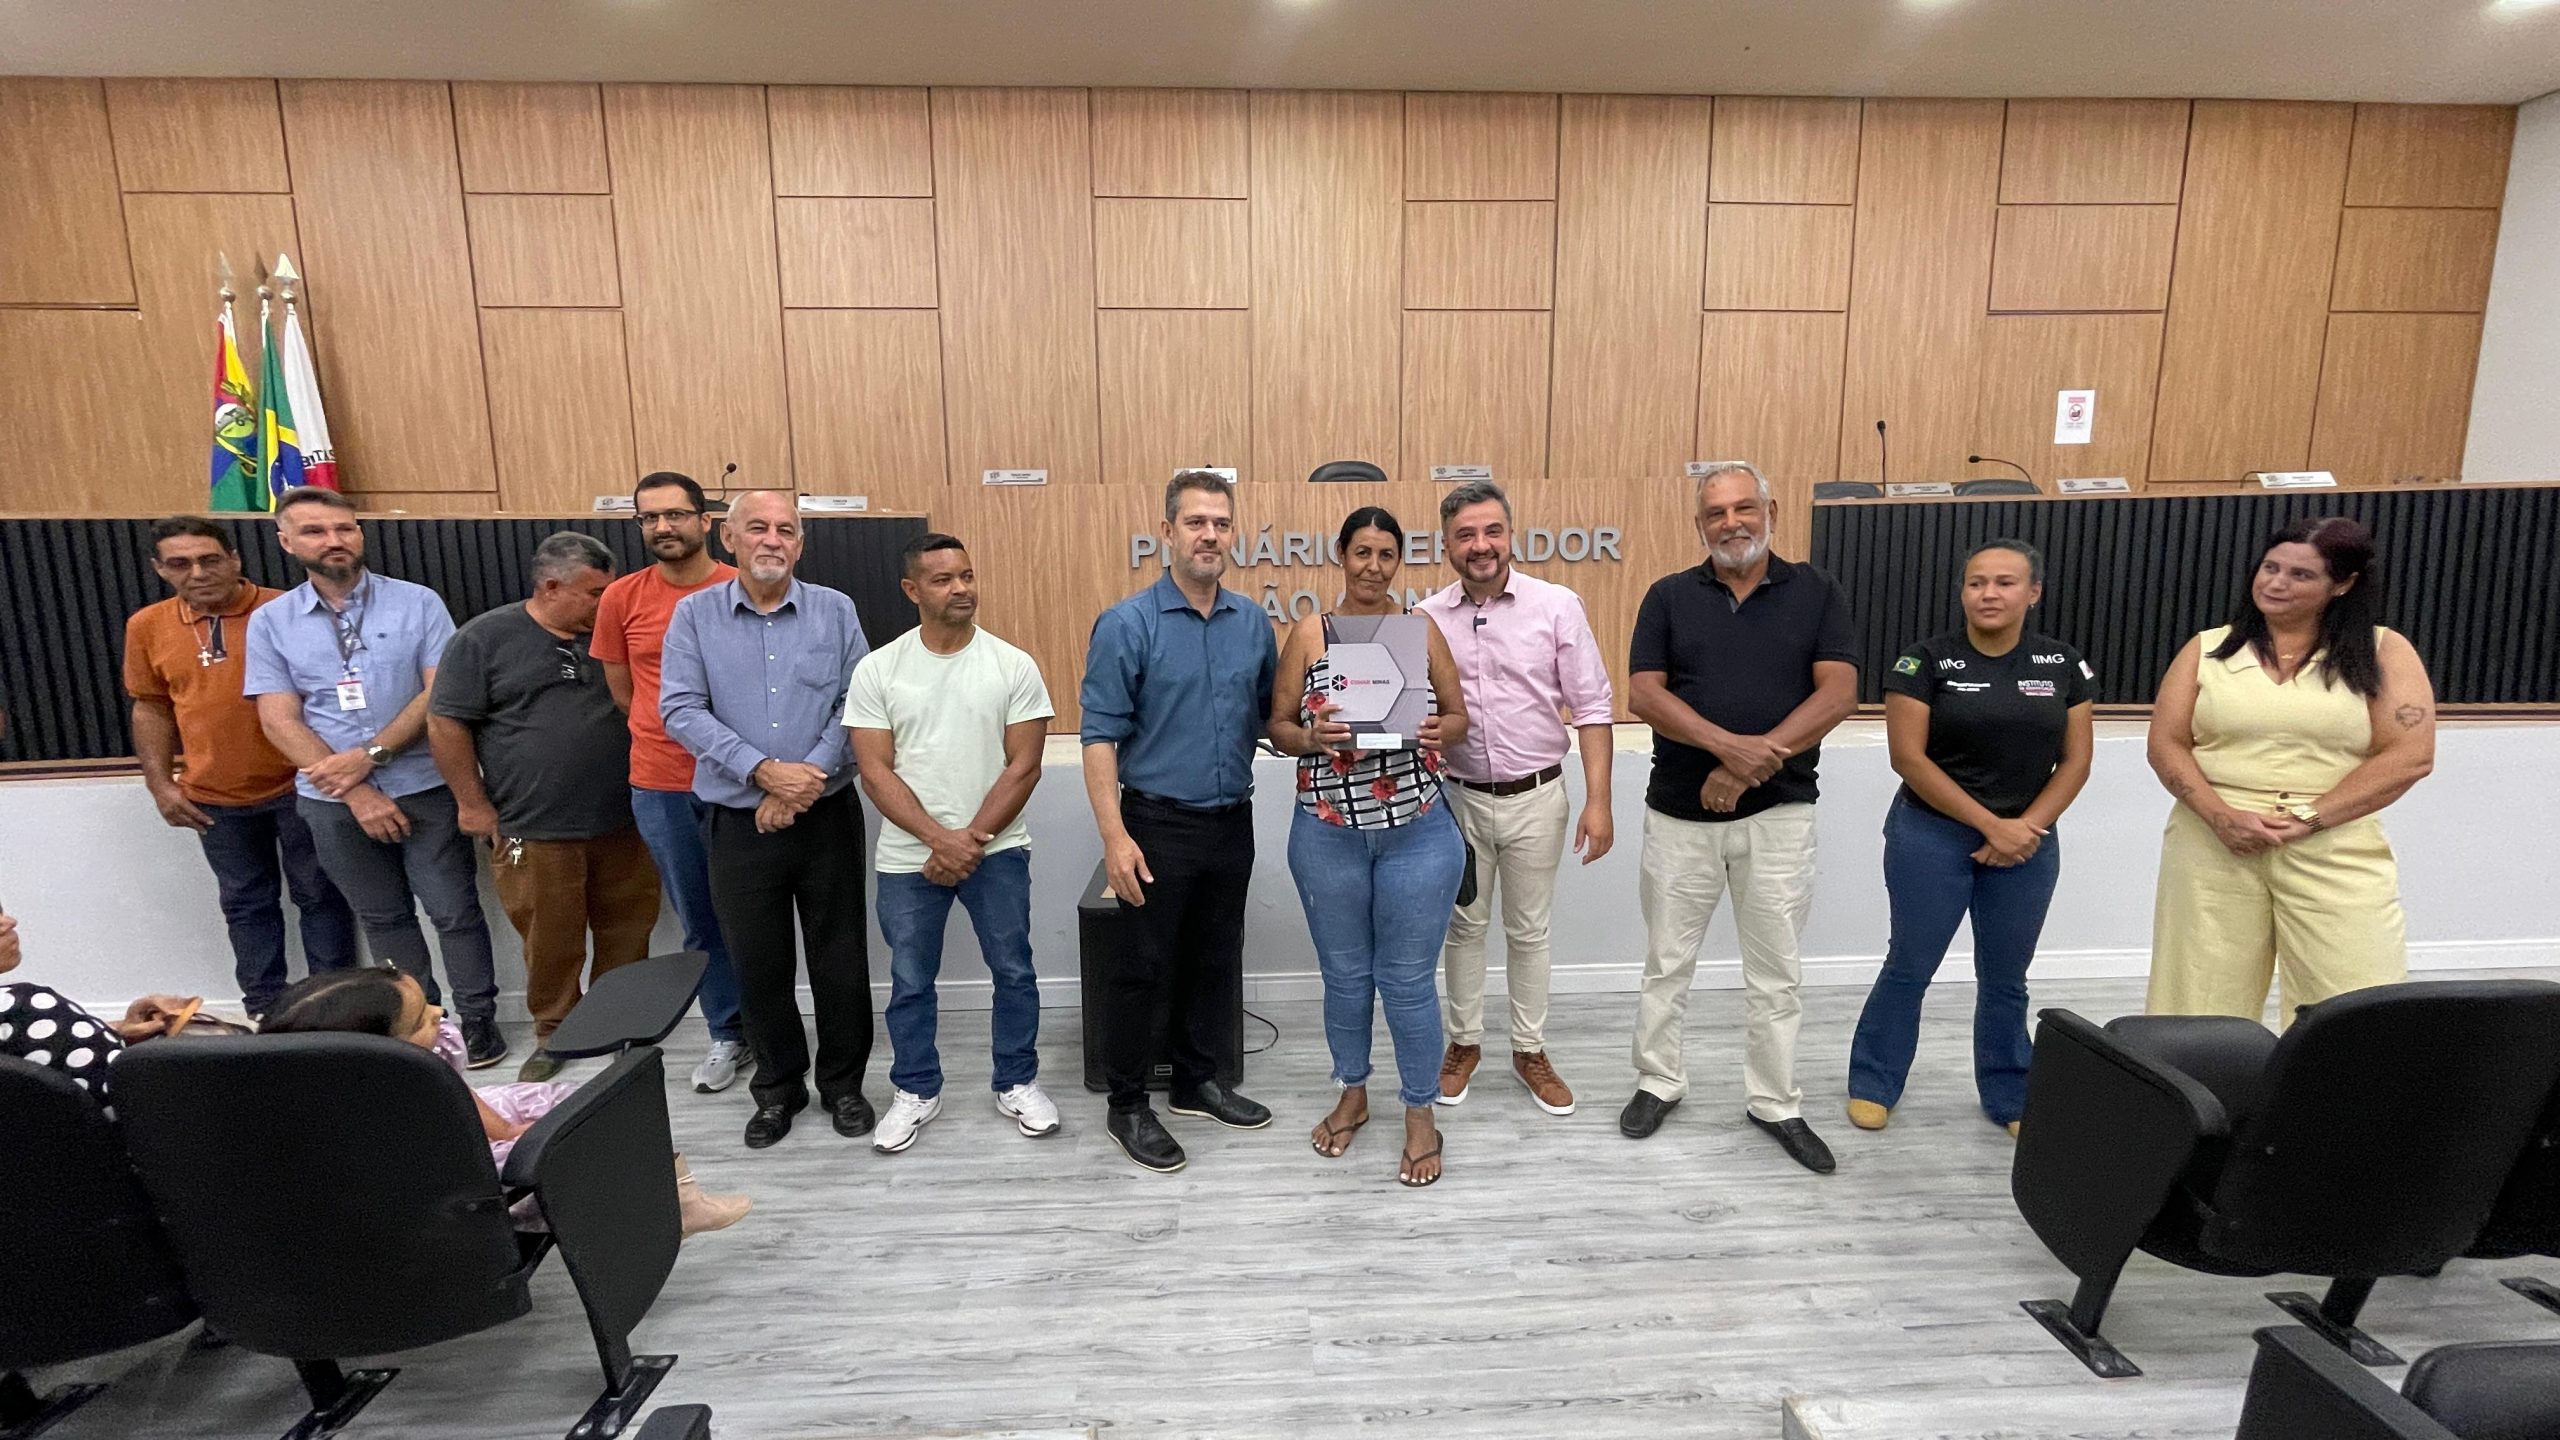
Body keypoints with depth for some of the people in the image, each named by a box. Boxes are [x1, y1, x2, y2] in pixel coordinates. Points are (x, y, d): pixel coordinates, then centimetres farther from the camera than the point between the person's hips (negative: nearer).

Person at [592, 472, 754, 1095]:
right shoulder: (622, 598, 2)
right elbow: (622, 693, 12)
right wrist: (671, 735, 11)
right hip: (659, 786, 3)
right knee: (698, 920, 13)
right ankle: (728, 1034, 27)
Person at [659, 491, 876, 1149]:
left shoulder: (836, 611, 0)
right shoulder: (694, 614, 1)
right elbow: (680, 710, -8)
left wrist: (806, 780, -14)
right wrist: (764, 770, -17)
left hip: (827, 816, 0)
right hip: (738, 821, 1)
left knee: (839, 956, 9)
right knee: (758, 963, 12)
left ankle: (843, 1082, 28)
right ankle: (777, 1088, 32)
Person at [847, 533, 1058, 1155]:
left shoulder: (1013, 665, -5)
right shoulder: (877, 670, -3)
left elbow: (1023, 766, -7)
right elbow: (875, 772, -6)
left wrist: (971, 839, -13)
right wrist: (939, 838, -16)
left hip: (997, 851, 0)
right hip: (907, 858, 1)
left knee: (1013, 971, 9)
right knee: (909, 982, 13)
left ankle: (1018, 1083, 28)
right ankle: (917, 1090, 33)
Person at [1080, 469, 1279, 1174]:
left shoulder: (1253, 622, 4)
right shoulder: (1127, 625, -10)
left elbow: (1269, 713, 13)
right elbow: (1101, 737, -12)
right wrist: (1114, 835, -19)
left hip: (1232, 822, 5)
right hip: (1158, 825, -5)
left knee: (1217, 960, 16)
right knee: (1144, 968, 6)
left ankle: (1197, 1081, 35)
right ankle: (1127, 1104, 23)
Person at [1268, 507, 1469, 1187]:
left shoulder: (1423, 628, 2)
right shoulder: (1309, 632, 0)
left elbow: (1459, 715, 7)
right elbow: (1277, 725, 2)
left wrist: (1440, 732, -15)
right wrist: (1309, 736, -19)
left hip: (1417, 831, 0)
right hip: (1327, 834, 1)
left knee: (1408, 979, 7)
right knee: (1344, 974, 15)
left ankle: (1421, 1118, 26)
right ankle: (1353, 1095, 38)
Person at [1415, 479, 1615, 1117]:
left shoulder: (1557, 606, -7)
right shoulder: (1426, 620, -2)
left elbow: (1593, 708, -5)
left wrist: (1598, 800, -10)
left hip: (1536, 798, -1)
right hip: (1459, 798, 1)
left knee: (1528, 929, 13)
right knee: (1464, 926, 15)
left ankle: (1530, 1050, 31)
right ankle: (1464, 1043, 33)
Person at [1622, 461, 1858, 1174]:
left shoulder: (1816, 592, 2)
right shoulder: (1669, 596, 2)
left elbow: (1838, 692, -8)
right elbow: (1643, 694, -8)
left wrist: (1756, 762, -19)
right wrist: (1729, 745, -22)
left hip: (1778, 813, 0)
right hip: (1680, 812, 0)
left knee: (1775, 971, 11)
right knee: (1667, 962, 11)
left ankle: (1775, 1103, 27)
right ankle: (1659, 1082, 29)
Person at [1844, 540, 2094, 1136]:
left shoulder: (2063, 665, 4)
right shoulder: (1925, 661, -8)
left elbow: (2075, 760, 5)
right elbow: (1909, 757, -12)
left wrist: (2027, 827, -9)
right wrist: (1991, 825, -14)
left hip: (2028, 843, 3)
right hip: (1931, 836, -3)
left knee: (2006, 977, 14)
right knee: (1909, 967, 5)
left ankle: (2011, 1098, 30)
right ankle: (1873, 1085, 20)